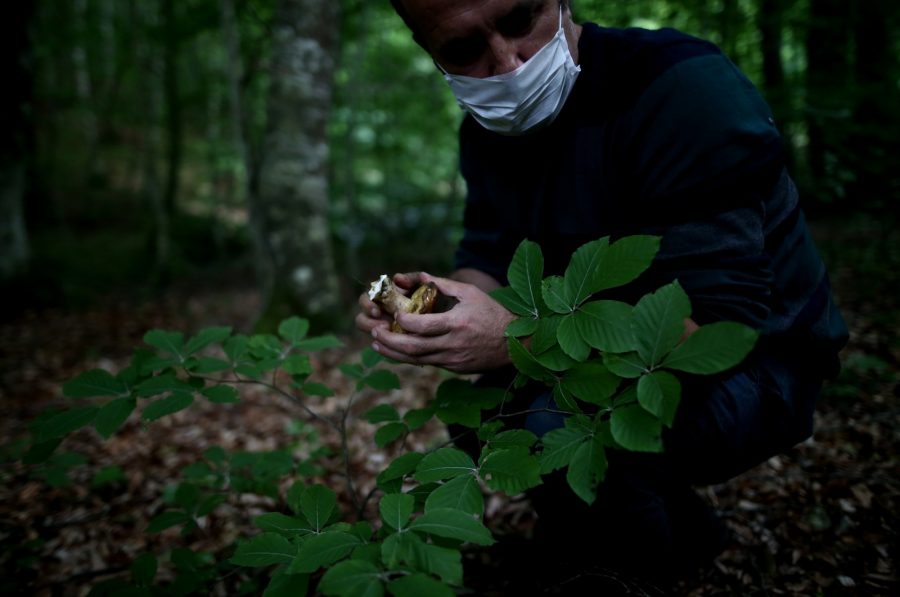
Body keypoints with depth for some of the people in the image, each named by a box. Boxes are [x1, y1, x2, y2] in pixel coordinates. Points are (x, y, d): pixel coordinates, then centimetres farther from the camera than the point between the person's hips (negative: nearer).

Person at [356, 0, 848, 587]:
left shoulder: (685, 90, -26)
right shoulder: (488, 129, -1)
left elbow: (720, 323, -32)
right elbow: (489, 261, 2)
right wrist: (432, 305, -21)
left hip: (748, 366, -7)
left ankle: (669, 554, 2)